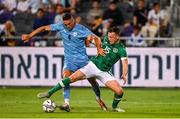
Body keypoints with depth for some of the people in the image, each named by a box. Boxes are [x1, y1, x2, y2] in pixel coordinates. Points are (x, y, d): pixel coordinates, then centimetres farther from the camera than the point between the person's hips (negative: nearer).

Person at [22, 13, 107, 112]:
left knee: (92, 80, 7)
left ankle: (99, 99, 35)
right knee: (66, 77, -24)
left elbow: (96, 38, -18)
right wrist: (29, 36, -5)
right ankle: (66, 104, -29)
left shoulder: (81, 29, -15)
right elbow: (44, 28, 0)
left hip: (82, 59, -2)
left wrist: (99, 48, -39)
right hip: (69, 59, 2)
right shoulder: (60, 26, -6)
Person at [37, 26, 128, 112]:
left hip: (103, 72, -2)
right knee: (73, 77, -16)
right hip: (93, 65, 2)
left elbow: (125, 63, -24)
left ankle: (114, 107, 19)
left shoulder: (121, 49, -14)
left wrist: (124, 75, -40)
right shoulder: (106, 39, -1)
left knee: (119, 91, -15)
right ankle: (49, 93, -10)